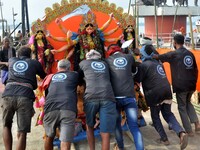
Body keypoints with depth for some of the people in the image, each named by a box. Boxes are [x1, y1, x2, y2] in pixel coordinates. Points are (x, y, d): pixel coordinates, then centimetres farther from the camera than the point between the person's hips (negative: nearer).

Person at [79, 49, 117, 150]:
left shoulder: (83, 63, 25)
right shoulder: (104, 64, 30)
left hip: (91, 97, -1)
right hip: (108, 97, 1)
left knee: (89, 126, 24)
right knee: (105, 134, 2)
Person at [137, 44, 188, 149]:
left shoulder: (143, 65, -4)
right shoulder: (158, 63, 19)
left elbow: (138, 80, -3)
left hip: (155, 93, -6)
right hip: (166, 90, 6)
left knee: (155, 116, 13)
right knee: (168, 114, 17)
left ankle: (164, 139, 15)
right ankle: (181, 132, -3)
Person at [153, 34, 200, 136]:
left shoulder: (173, 54, -7)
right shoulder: (190, 54, 10)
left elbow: (157, 57, -3)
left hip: (181, 85, -6)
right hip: (191, 85, 6)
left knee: (182, 107, 8)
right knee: (188, 103, 27)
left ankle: (189, 131, 10)